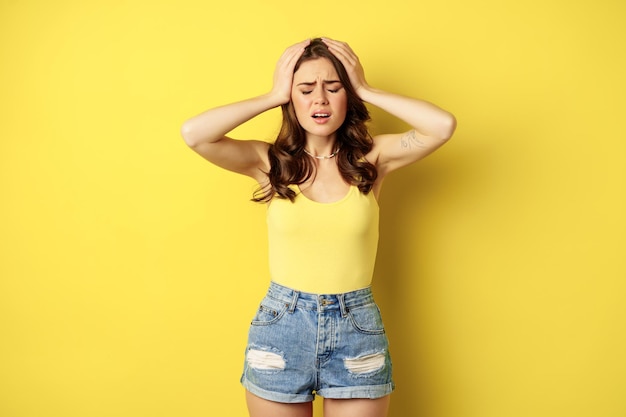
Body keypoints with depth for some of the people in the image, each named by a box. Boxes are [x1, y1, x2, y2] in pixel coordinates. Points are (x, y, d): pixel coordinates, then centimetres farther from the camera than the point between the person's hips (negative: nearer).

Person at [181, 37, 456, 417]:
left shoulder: (371, 158, -1)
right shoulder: (270, 161, -2)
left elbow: (444, 125, -16)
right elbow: (193, 134, -16)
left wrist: (365, 90, -8)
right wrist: (272, 97, -8)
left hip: (358, 328, 0)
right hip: (281, 325, 0)